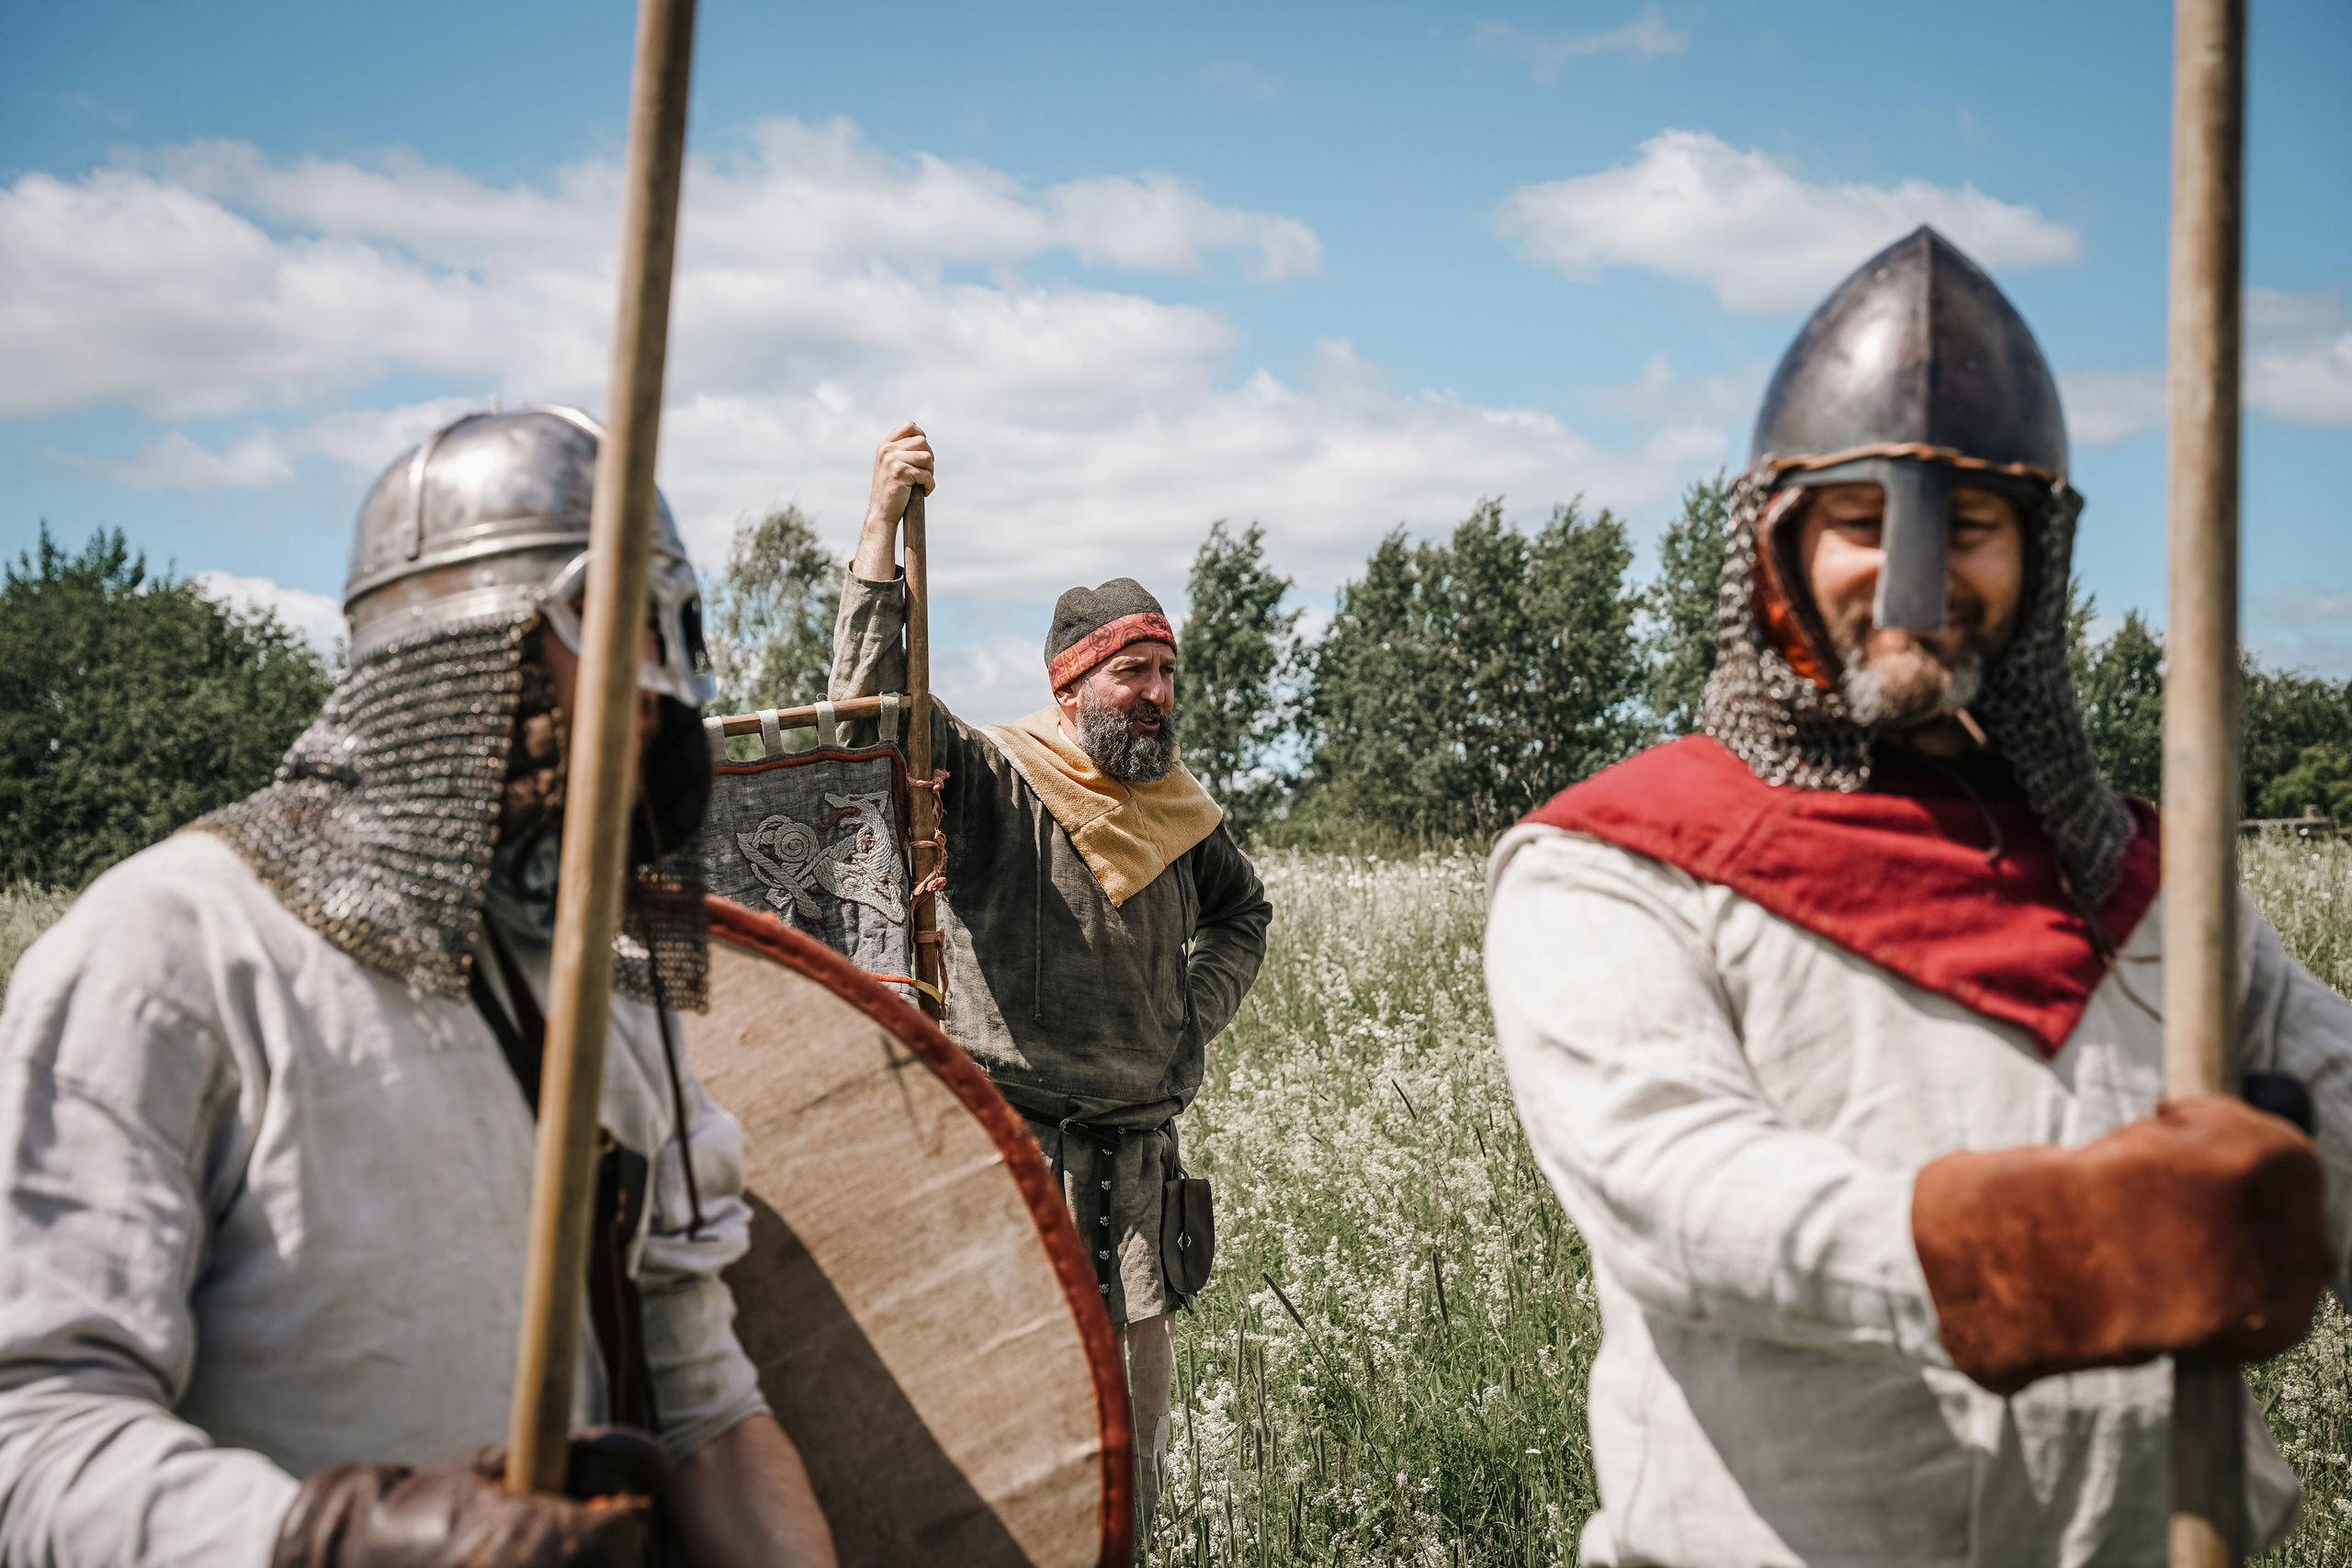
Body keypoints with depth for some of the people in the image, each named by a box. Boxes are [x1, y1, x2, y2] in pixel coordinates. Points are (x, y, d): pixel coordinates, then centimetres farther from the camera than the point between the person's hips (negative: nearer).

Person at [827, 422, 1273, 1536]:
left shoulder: (1178, 810, 10)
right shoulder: (987, 780, -6)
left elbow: (1242, 913, 29)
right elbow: (868, 694, -21)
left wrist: (1196, 1015, 13)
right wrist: (882, 523, -25)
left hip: (1136, 1139, 5)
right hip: (1010, 1128, -5)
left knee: (1143, 1363, 10)